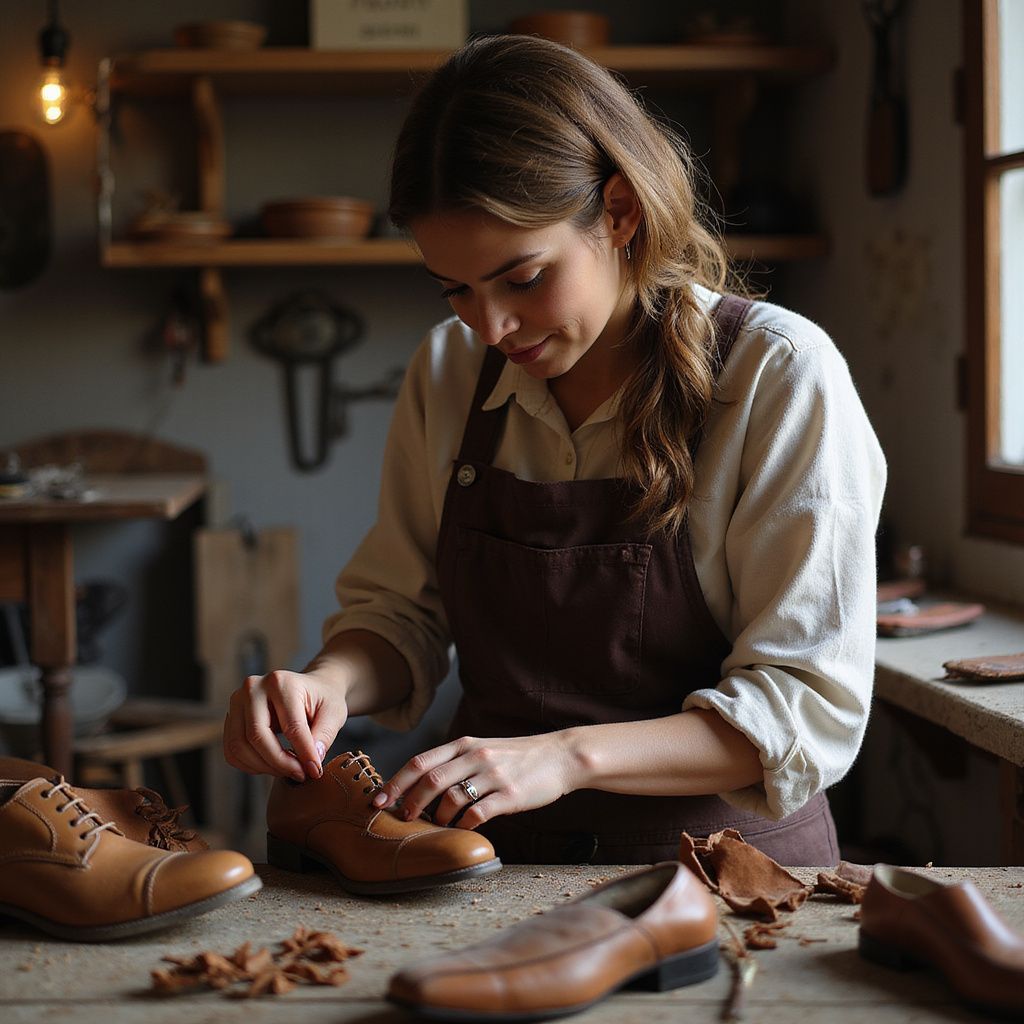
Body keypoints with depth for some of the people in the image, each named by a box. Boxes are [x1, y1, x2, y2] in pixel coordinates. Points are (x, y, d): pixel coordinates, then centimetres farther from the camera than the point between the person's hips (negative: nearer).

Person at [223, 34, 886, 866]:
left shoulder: (778, 376, -11)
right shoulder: (449, 371, 3)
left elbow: (811, 706, -14)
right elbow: (399, 611, 11)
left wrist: (570, 754, -26)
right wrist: (332, 681, -13)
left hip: (724, 864, -2)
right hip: (498, 866, 2)